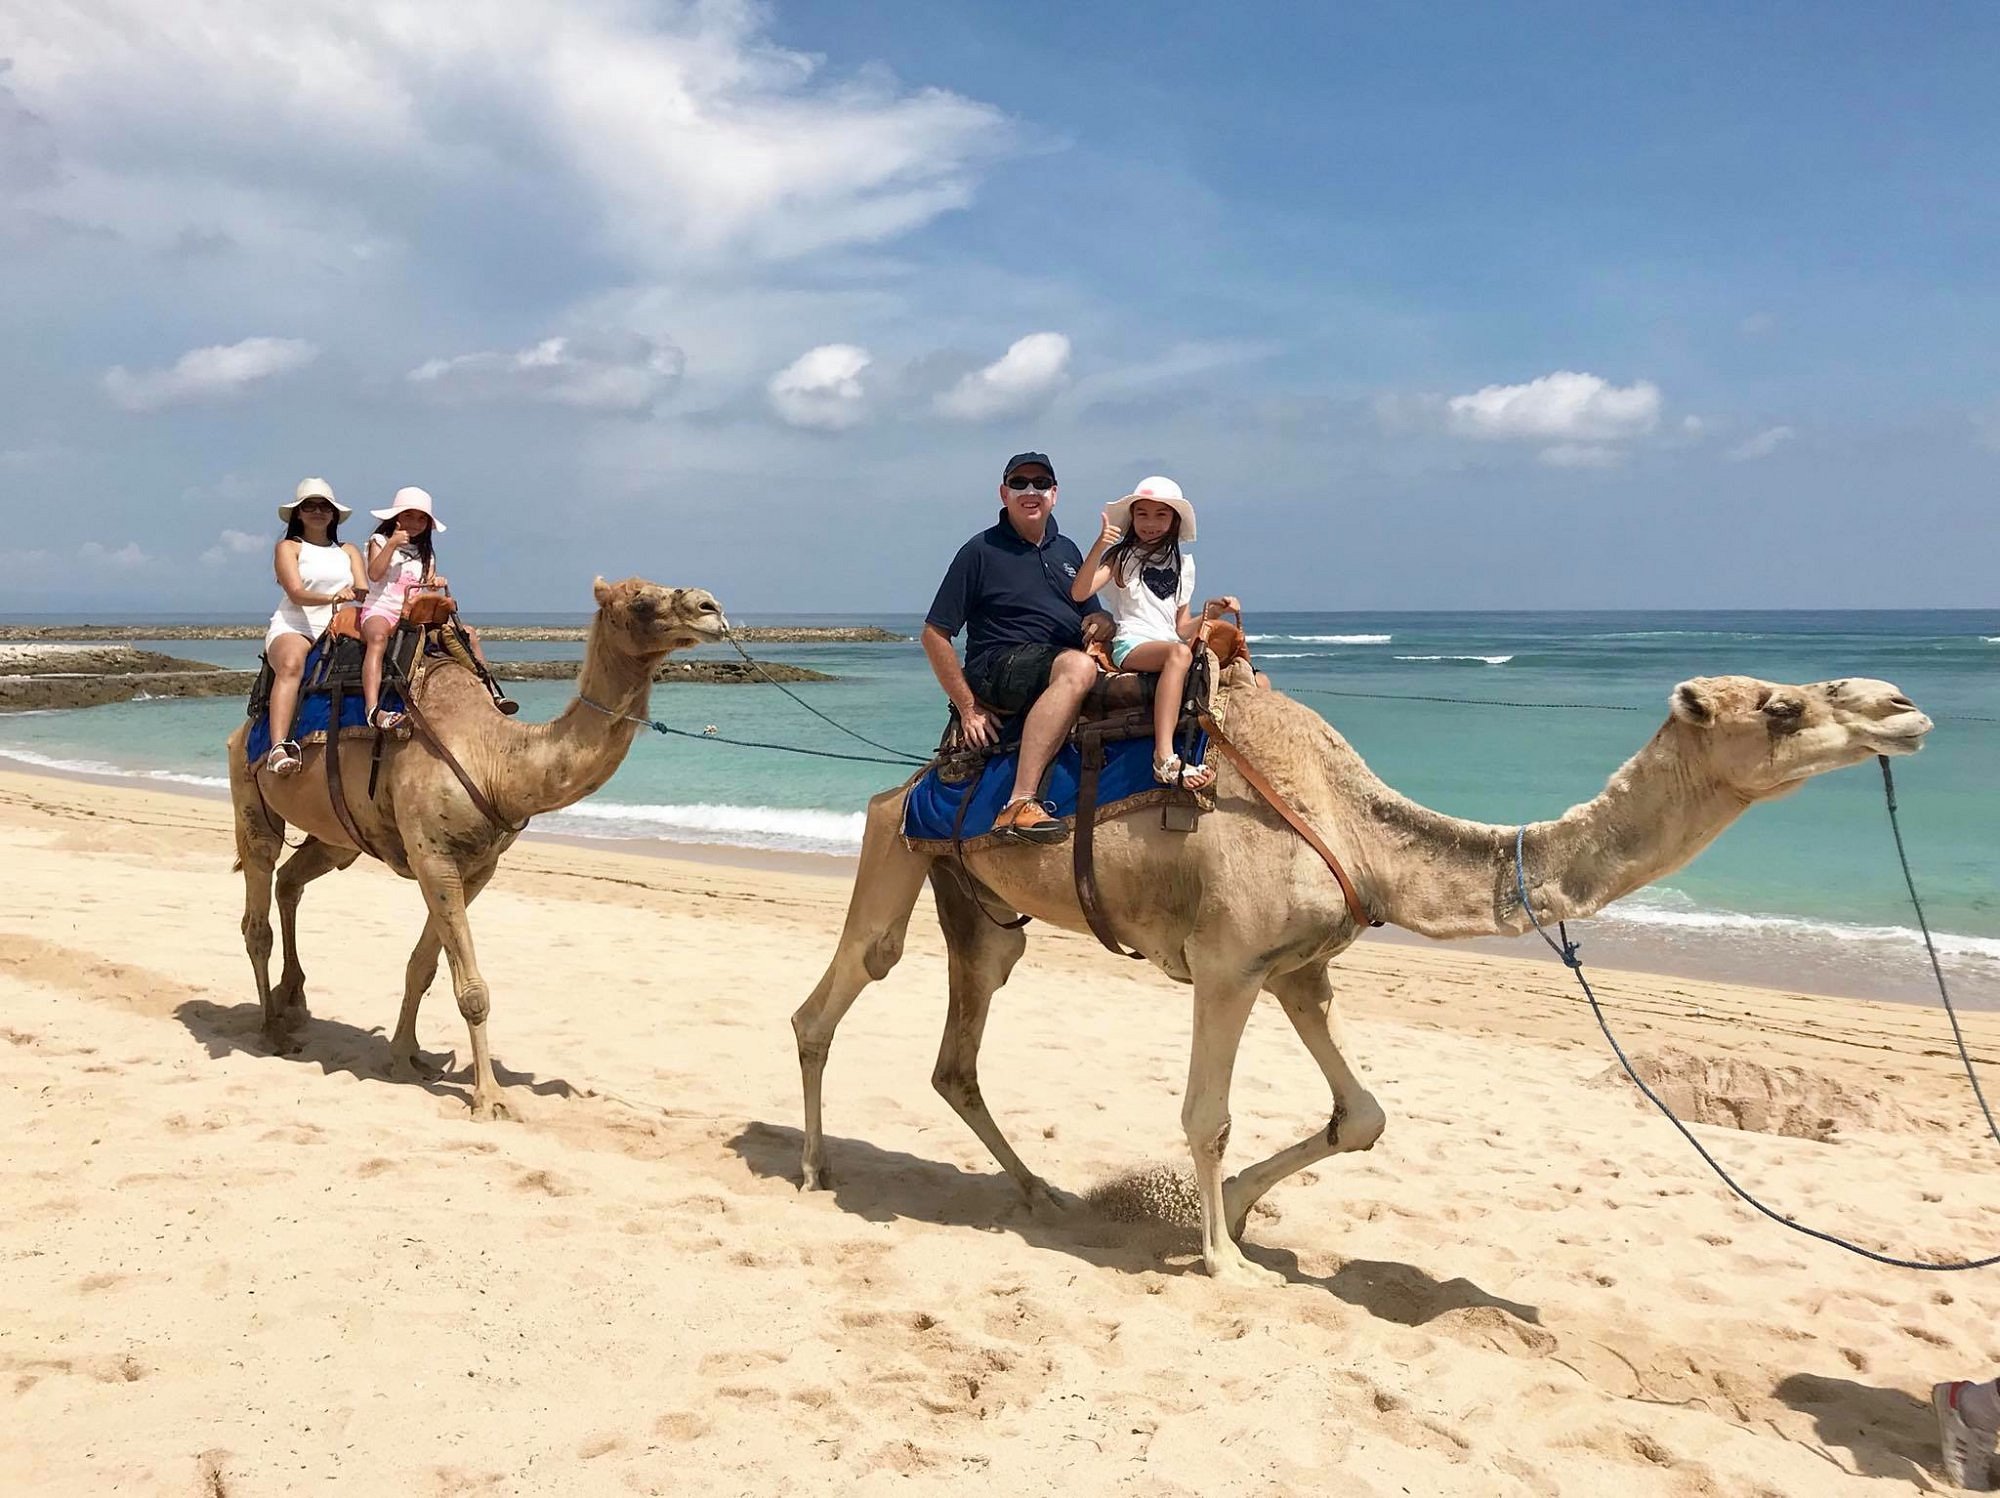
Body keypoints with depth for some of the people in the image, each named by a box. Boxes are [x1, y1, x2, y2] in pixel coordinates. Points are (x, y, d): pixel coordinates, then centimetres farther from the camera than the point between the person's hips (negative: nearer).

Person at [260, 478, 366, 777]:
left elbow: (365, 589, 7)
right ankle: (279, 747, -50)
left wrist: (358, 592, -19)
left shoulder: (348, 551, 23)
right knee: (292, 663, -38)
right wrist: (331, 597, -27)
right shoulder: (289, 547, 10)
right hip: (294, 628, -5)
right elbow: (296, 593, -7)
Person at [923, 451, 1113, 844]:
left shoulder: (1067, 550, 19)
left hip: (1060, 667, 7)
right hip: (997, 666, -7)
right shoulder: (981, 551, 1)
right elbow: (935, 634, -1)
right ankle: (1019, 805, -47)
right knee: (1077, 667, -37)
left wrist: (1101, 621, 1)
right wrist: (968, 708, -7)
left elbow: (1090, 613, 28)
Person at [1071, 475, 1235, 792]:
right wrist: (1098, 547, -20)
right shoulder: (1122, 556, 9)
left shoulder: (1183, 564, 22)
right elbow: (1078, 593, -8)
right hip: (1130, 646, -5)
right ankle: (1165, 758, -53)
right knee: (1179, 653, -41)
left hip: (1171, 646, 5)